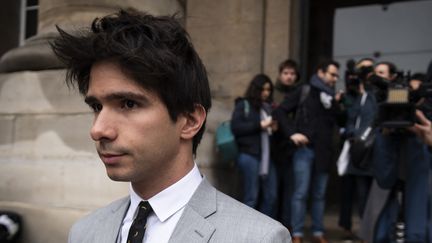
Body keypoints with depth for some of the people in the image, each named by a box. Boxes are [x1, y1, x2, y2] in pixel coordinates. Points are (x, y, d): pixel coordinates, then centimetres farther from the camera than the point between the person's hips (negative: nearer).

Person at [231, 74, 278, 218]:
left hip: (267, 156, 6)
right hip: (249, 155, -6)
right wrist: (260, 125, -11)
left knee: (271, 195, 6)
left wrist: (273, 128, 4)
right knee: (251, 197, -2)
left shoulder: (268, 107, 16)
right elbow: (235, 127, -11)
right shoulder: (243, 105, 1)